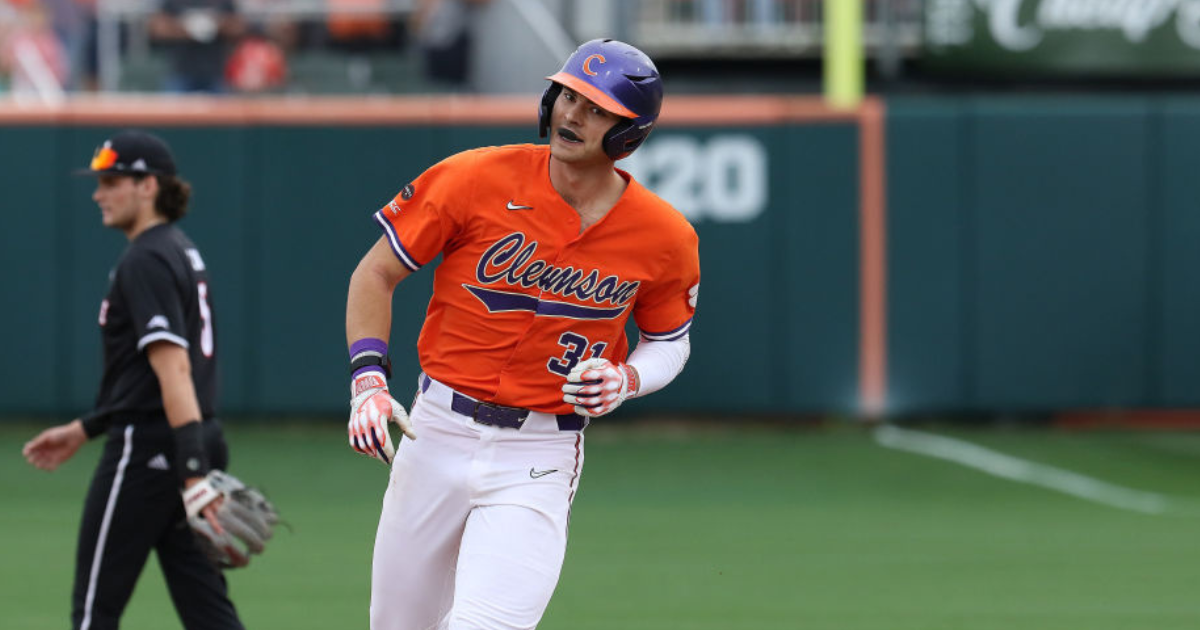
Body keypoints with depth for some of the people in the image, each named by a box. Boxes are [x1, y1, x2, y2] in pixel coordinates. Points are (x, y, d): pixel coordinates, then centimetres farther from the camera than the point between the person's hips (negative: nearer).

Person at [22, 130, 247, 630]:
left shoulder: (146, 261, -14)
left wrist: (194, 472, -32)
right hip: (188, 451, 9)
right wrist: (82, 430, 28)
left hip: (146, 456, -9)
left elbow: (173, 367, -24)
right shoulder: (182, 252, 17)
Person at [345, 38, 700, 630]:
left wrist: (626, 378, -10)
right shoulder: (476, 179, -8)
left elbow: (669, 341, 13)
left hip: (540, 460, -2)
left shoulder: (664, 237, -5)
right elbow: (376, 273, 1)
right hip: (437, 432, 2)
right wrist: (368, 379, -11)